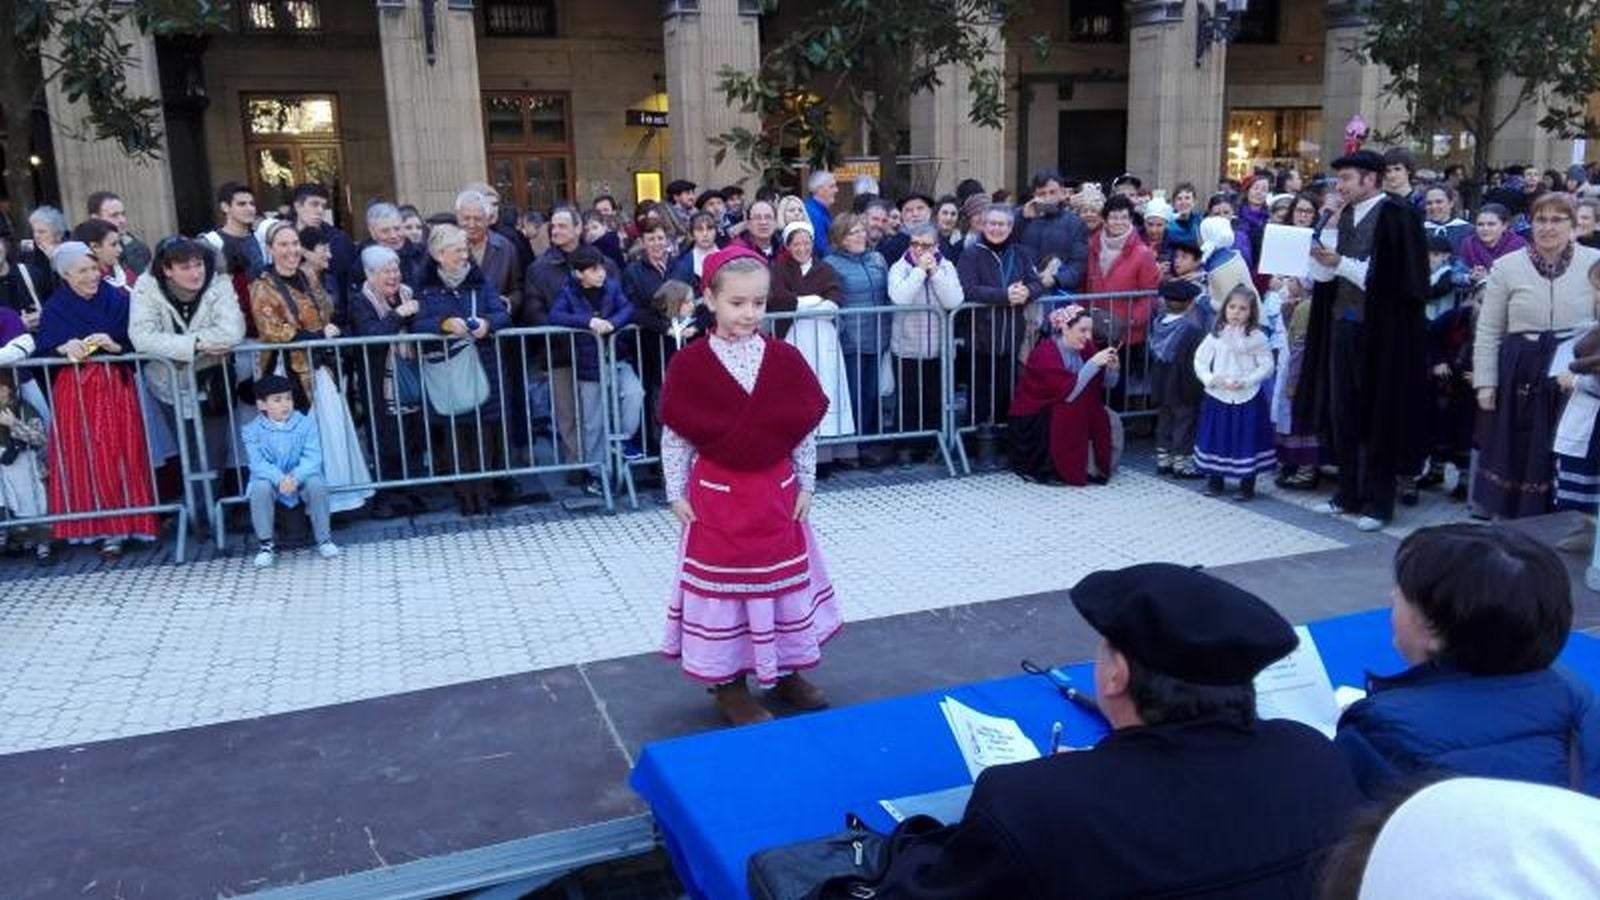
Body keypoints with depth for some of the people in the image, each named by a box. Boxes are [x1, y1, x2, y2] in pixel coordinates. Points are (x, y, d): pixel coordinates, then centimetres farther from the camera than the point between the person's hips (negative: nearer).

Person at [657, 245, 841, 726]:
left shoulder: (785, 359, -4)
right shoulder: (690, 364, -11)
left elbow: (805, 427, 2)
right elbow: (674, 436, -5)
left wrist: (805, 485, 2)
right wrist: (677, 494, -5)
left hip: (776, 492, 3)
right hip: (717, 495, -3)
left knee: (783, 579, 15)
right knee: (722, 583, 7)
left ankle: (785, 670, 34)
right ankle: (729, 684, 22)